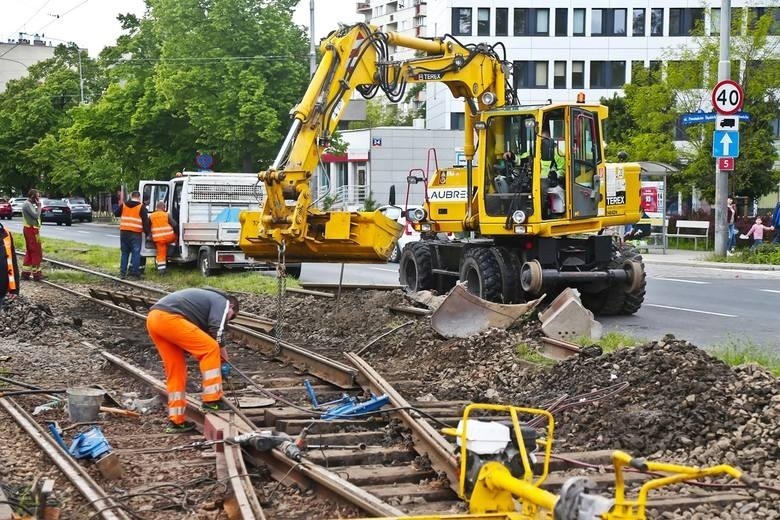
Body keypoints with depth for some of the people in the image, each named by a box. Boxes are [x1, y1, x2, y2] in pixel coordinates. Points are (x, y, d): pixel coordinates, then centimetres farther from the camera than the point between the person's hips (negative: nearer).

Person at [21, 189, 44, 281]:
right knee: (36, 252, -7)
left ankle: (25, 273, 13)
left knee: (29, 252, 12)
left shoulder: (29, 204, 17)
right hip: (31, 230, -11)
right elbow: (36, 215, -22)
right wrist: (39, 206, -12)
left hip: (30, 230, 11)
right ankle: (37, 274, -4)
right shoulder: (27, 204, -15)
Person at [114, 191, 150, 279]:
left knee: (124, 253, 12)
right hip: (136, 233, -4)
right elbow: (145, 221, -4)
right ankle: (134, 273, -3)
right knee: (136, 253, 0)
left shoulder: (123, 205, 8)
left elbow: (116, 214, 20)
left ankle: (122, 273, 11)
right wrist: (147, 233, 3)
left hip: (124, 232, 4)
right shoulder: (141, 207, -2)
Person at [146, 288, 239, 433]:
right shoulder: (222, 302, 11)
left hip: (153, 319, 10)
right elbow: (216, 331, -4)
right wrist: (222, 351, 12)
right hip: (169, 318, -10)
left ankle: (176, 421, 18)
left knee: (175, 370, 15)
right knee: (211, 349, -3)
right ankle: (212, 400, -3)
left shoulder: (208, 297, 36)